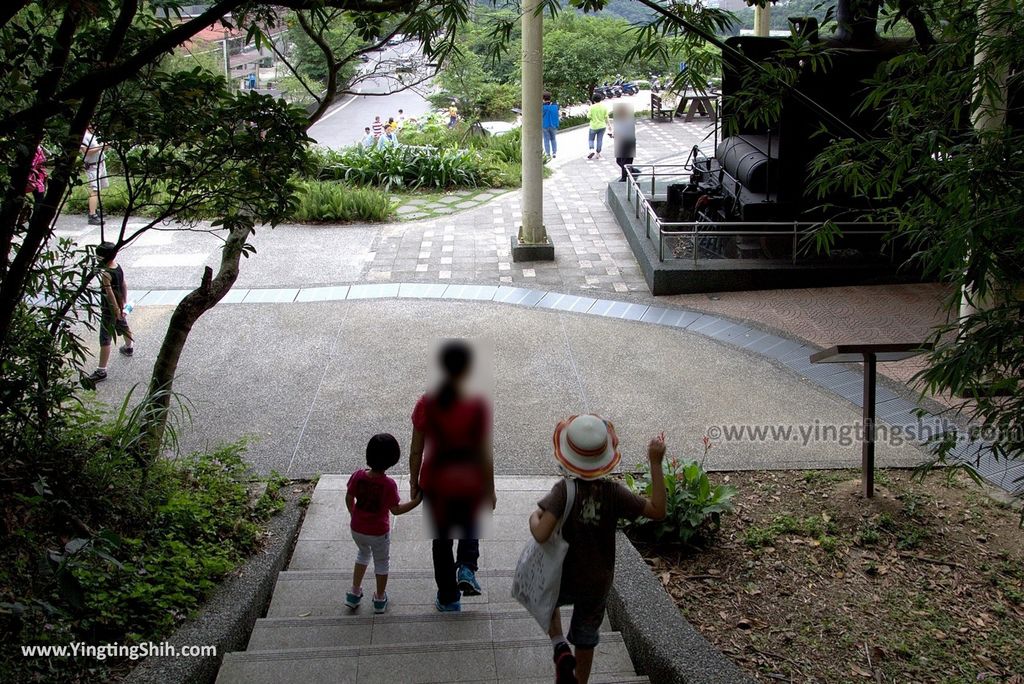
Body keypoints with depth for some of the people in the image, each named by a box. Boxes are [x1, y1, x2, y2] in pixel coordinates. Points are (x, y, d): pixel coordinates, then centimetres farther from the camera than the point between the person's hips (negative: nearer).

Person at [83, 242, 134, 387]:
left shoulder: (105, 274, -29)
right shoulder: (118, 267, -4)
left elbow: (110, 294, -29)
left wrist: (117, 311, -21)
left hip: (109, 310, -9)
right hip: (119, 306, 9)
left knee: (105, 340, -6)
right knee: (123, 327, 33)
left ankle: (101, 371, -5)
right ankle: (129, 347, 62)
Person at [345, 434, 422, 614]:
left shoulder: (358, 476, -17)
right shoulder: (388, 484, -27)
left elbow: (349, 499, -3)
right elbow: (396, 510, -18)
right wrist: (417, 501, -8)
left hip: (357, 529, 3)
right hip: (379, 533, -3)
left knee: (363, 553, 32)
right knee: (382, 562, 22)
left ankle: (355, 593, 36)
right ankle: (380, 598, 37)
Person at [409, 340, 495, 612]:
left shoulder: (426, 404, -14)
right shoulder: (478, 406, -18)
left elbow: (416, 450, -6)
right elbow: (485, 453, -12)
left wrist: (413, 482, 9)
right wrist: (490, 489, 1)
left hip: (435, 483, 1)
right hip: (470, 483, -1)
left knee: (441, 538, 20)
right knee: (470, 525, 31)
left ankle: (448, 599, 31)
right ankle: (466, 568, 8)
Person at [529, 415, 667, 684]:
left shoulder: (564, 490, -25)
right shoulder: (612, 493, -19)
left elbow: (541, 535, -35)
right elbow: (657, 511, -13)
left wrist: (534, 518, -12)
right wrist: (656, 464, -15)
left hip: (563, 581, -2)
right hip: (598, 585, 2)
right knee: (586, 638, 24)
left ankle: (560, 647, 11)